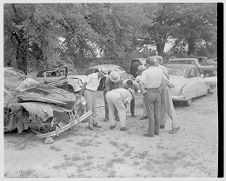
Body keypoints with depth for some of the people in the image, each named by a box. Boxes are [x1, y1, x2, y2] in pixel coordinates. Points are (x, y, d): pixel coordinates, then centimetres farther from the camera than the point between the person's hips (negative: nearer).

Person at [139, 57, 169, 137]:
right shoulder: (159, 70, 5)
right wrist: (160, 89, 2)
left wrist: (143, 91, -11)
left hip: (149, 94, -5)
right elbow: (166, 81, 1)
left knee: (150, 114, -1)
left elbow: (141, 83, -25)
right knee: (157, 113, 12)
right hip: (157, 94, 5)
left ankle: (151, 132, 4)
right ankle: (156, 130, 20)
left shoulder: (145, 72, -10)